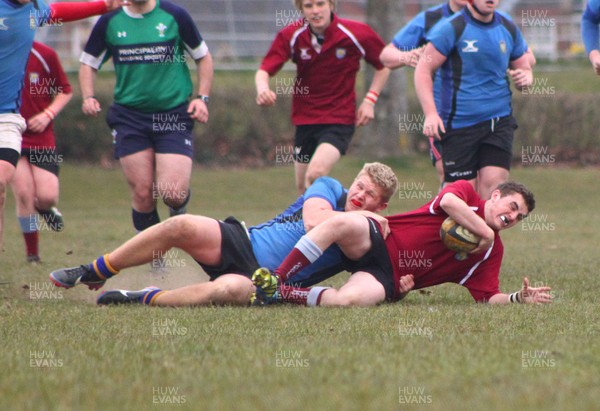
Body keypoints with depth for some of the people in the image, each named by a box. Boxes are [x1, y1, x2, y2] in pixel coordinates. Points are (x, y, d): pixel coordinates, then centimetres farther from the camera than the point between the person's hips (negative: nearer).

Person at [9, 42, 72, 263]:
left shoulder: (44, 55, -6)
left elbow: (65, 91, 4)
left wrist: (48, 114, -11)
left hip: (41, 136, 0)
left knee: (47, 196, -9)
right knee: (23, 193, -11)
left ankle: (44, 208, 31)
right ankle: (32, 253, 4)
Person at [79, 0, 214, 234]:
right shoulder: (110, 21, 3)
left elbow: (203, 57, 10)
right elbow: (88, 62, 15)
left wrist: (202, 98, -1)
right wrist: (88, 97, -3)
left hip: (174, 115, -1)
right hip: (129, 117, 1)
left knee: (172, 194, -14)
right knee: (142, 195, -4)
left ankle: (179, 209, 23)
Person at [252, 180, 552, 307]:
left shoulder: (492, 251, 16)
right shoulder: (467, 193, 10)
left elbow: (488, 297, 8)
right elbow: (449, 201, -14)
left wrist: (519, 298, -10)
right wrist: (484, 230, -7)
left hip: (389, 278, 0)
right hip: (379, 241, 0)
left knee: (348, 300, -36)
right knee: (340, 224, -36)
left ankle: (281, 294, -19)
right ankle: (274, 279, -29)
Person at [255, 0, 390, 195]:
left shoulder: (356, 33, -13)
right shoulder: (291, 36, -9)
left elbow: (384, 64, 1)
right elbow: (264, 70, -14)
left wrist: (370, 100, -8)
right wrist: (262, 87, -37)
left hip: (340, 119, -4)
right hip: (304, 119, 4)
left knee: (315, 175, -26)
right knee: (303, 187, 14)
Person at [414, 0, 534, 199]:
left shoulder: (509, 29, 8)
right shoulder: (451, 28, -6)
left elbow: (524, 68, 20)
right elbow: (423, 70, -6)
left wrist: (525, 77, -6)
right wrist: (430, 113, -17)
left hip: (499, 121, 3)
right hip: (459, 124, -3)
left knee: (494, 183, -12)